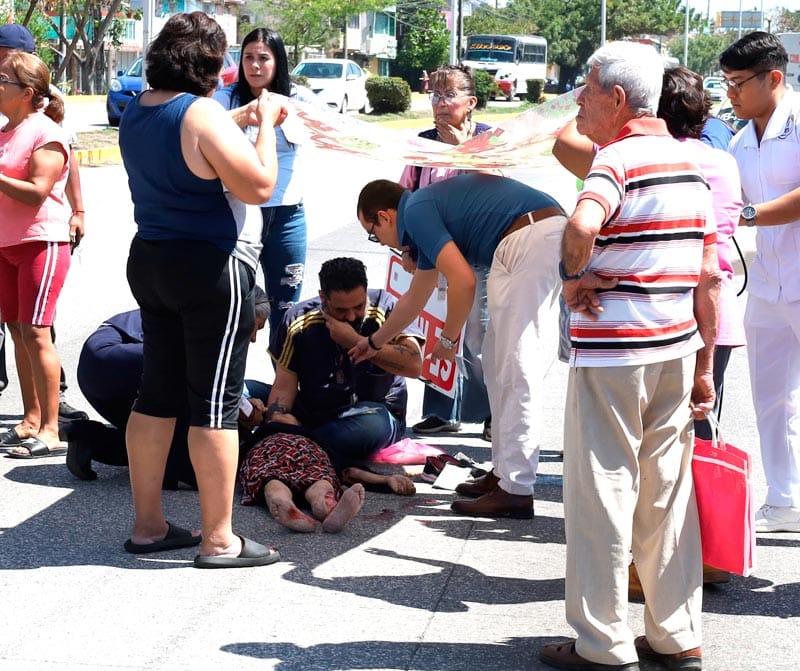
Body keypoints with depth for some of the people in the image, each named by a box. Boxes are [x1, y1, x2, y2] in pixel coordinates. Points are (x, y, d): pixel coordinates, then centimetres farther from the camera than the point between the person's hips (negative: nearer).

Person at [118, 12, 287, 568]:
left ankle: (148, 525, 21)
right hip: (211, 269, -8)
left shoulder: (138, 111, 8)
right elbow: (258, 186, -20)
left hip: (150, 263, 9)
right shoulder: (202, 114, -18)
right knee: (215, 402, -3)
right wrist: (265, 126, -7)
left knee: (158, 394, 13)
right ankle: (219, 540, 2)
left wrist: (247, 119, 18)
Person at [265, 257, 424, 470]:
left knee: (374, 424, -39)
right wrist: (276, 418, -26)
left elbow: (414, 365, -22)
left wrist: (355, 342, -23)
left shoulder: (384, 309, -9)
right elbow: (285, 383, -6)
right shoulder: (299, 320, -3)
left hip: (374, 411, -2)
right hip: (310, 415, 2)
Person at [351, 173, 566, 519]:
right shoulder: (431, 206, 25)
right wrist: (375, 342, 52)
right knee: (497, 362, 16)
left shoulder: (415, 211, -4)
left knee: (516, 367, -7)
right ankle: (504, 472, 22)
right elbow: (414, 298, 39)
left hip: (531, 241, -10)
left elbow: (463, 281, -14)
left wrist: (448, 339, 3)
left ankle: (516, 490, -5)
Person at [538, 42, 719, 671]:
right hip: (677, 350, 8)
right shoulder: (691, 162, 11)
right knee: (668, 493, 14)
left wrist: (574, 277, -16)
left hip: (611, 353, -7)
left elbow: (582, 224, -35)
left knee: (601, 493, 2)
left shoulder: (619, 159, -12)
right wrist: (704, 366, 16)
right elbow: (709, 275, 12)